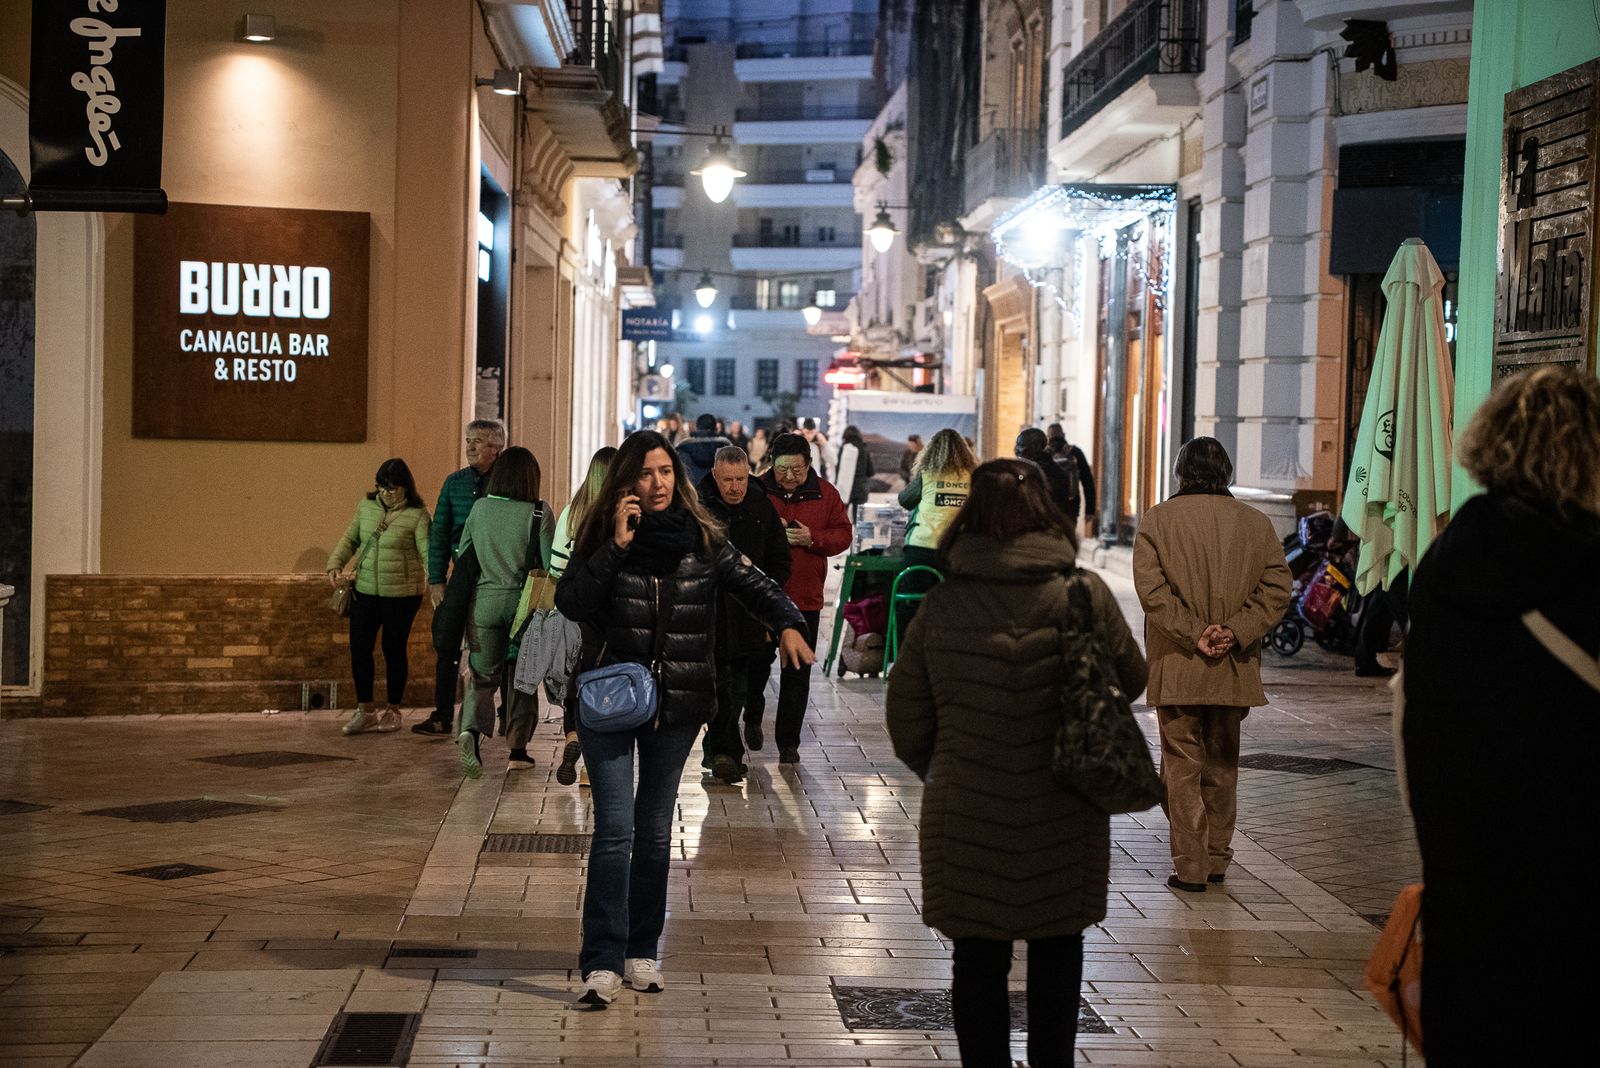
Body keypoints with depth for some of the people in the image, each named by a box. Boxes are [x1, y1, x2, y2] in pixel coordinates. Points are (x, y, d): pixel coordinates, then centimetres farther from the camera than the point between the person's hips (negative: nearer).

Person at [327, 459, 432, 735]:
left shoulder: (417, 515, -10)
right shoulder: (367, 505, 5)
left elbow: (428, 553, -15)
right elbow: (350, 539, 15)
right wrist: (335, 564, 1)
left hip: (401, 594, -4)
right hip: (365, 590, 4)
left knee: (394, 649, 6)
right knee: (359, 647, 2)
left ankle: (392, 711, 21)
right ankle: (364, 711, 14)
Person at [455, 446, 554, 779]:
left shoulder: (480, 508, 2)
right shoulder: (539, 514, -8)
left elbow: (462, 554, 11)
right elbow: (551, 564, -8)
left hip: (484, 600, 2)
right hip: (524, 602, -2)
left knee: (482, 675, 8)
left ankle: (472, 730, -19)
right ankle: (518, 748, 18)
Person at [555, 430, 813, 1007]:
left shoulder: (702, 539, 2)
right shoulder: (602, 536, -3)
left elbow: (751, 583, -2)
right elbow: (569, 602, -13)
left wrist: (788, 623, -20)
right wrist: (616, 548, -20)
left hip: (677, 702, 2)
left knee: (655, 830, 12)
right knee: (615, 828, -10)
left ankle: (641, 951, 23)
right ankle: (601, 963, -9)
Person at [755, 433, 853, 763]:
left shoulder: (825, 494, 4)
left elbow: (843, 534, 4)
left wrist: (812, 538, -14)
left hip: (805, 598, 1)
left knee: (797, 671, 3)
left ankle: (789, 741, 10)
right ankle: (753, 719, 36)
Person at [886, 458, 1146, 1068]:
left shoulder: (941, 606, -7)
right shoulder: (1086, 595, -9)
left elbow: (907, 724, -1)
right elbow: (1131, 680, 6)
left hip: (966, 819, 0)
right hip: (1063, 819, 0)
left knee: (978, 960, 13)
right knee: (1056, 954, 17)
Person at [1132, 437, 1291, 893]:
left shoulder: (1157, 520, -4)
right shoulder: (1257, 523, 4)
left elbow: (1152, 589, -13)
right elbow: (1277, 587, -2)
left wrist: (1194, 634, -12)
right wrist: (1234, 632, -8)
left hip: (1177, 667, -3)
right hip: (1234, 668, 3)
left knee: (1183, 764, 3)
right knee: (1222, 764, 16)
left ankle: (1190, 866, 1)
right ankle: (1217, 859, 24)